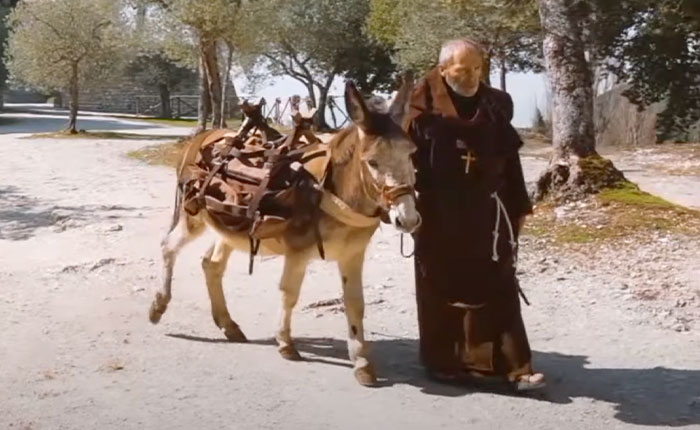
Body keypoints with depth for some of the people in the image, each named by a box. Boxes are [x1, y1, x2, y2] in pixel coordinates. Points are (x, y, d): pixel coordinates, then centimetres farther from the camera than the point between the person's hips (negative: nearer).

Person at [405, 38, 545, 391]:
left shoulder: (495, 106, 4)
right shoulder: (424, 109, -7)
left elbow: (510, 160, 10)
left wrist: (519, 207, 10)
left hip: (487, 215, 3)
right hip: (440, 217, -3)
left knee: (498, 290, 2)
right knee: (442, 291, 8)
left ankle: (512, 365, 5)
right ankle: (445, 362, 20)